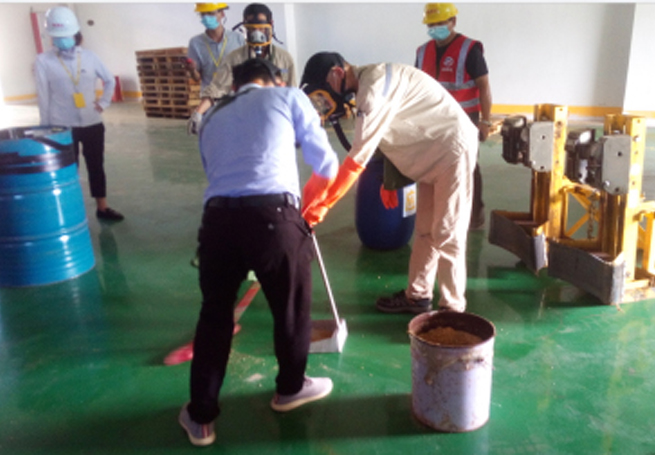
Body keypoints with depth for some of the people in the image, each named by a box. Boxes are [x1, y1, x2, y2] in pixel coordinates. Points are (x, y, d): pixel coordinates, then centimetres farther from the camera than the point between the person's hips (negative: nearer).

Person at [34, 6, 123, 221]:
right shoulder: (44, 61, -5)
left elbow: (110, 80, 16)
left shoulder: (88, 56, 1)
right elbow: (44, 97, -5)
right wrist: (46, 128, -4)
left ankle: (102, 208, 24)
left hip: (92, 124, 3)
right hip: (63, 127, -2)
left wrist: (104, 102, 6)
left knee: (96, 166, 11)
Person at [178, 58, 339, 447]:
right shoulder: (288, 96, 17)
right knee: (292, 306, 20)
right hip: (273, 216, -4)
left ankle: (201, 416, 31)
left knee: (215, 315, 21)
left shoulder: (212, 118, 30)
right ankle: (290, 388, 42)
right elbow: (326, 163, 16)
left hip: (218, 217, 4)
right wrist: (308, 198, 37)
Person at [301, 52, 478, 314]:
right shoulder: (369, 83, 4)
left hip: (452, 148, -10)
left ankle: (452, 307, 10)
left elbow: (358, 158, -29)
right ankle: (418, 295, 26)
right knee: (425, 231, 15)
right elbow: (394, 136, 12)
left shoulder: (375, 87, -26)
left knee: (447, 233, -3)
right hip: (433, 154, 10)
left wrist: (321, 205, -26)